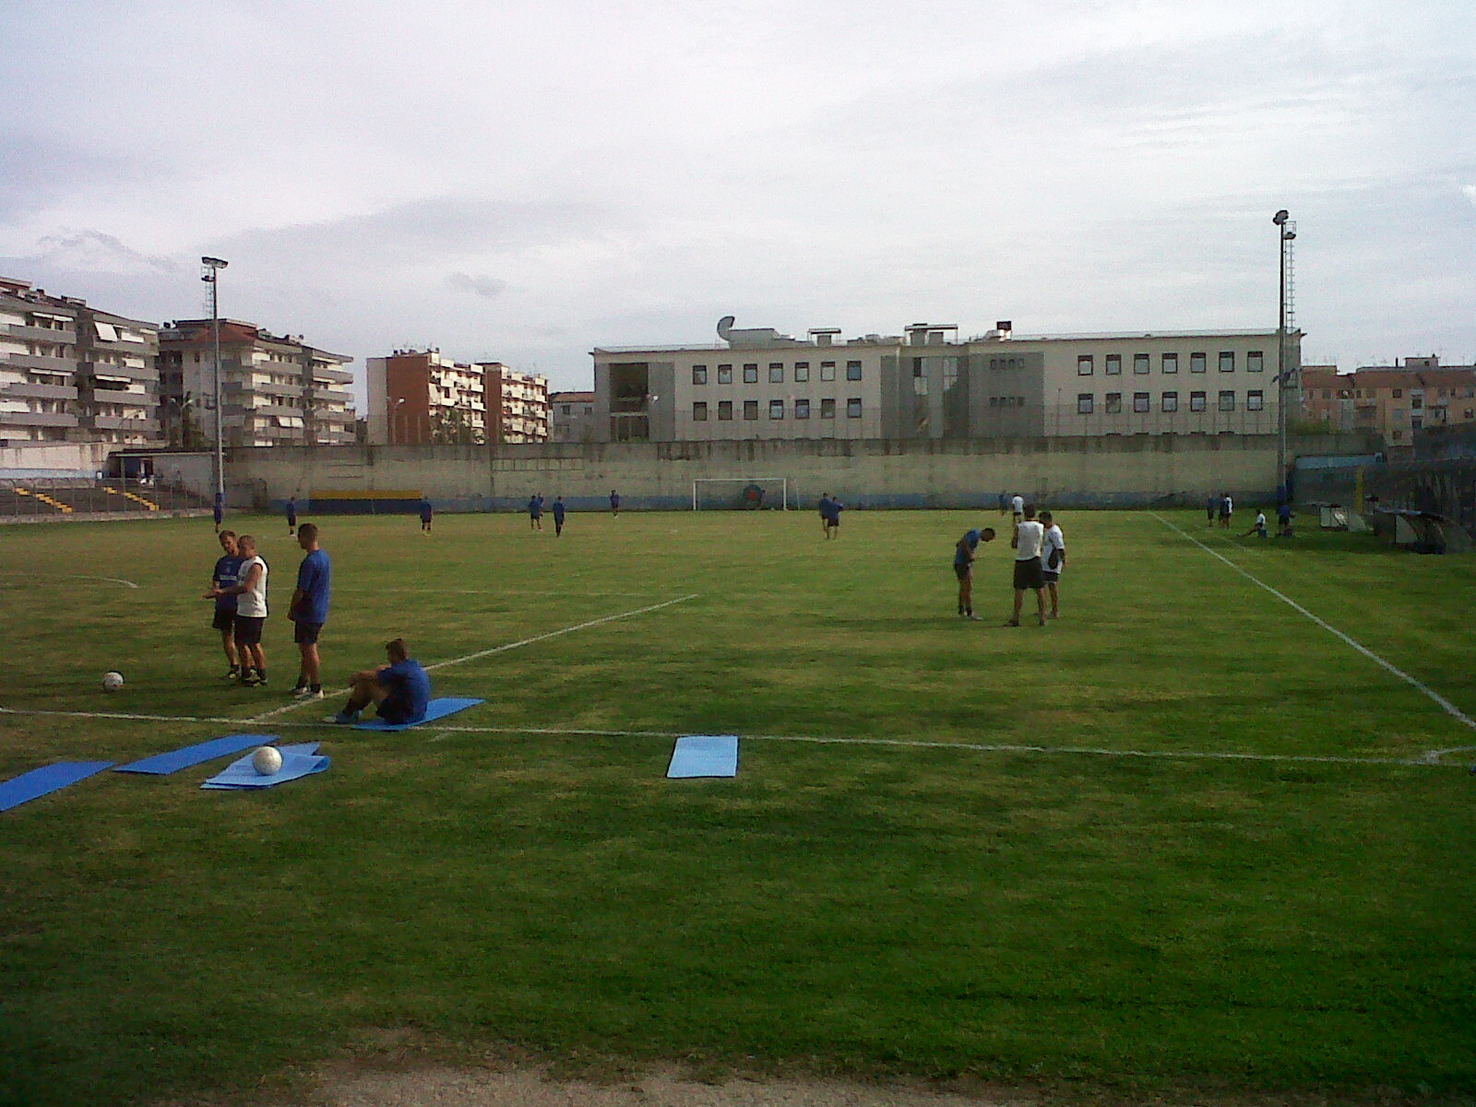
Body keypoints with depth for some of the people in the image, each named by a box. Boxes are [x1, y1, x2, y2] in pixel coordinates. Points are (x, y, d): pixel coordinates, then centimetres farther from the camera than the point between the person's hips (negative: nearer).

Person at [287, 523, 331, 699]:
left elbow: (301, 591, -18)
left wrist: (291, 610, -4)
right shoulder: (324, 556, 9)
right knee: (306, 649, 18)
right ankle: (302, 685, 27)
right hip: (320, 612, 9)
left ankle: (316, 689, 3)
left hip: (308, 613, -9)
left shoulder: (310, 562, -21)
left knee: (309, 650, -2)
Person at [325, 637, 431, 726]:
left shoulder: (400, 671, -19)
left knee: (365, 682, -4)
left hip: (401, 717, -9)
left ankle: (346, 715, 14)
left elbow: (367, 676, -10)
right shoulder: (416, 665, 8)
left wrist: (355, 677, 9)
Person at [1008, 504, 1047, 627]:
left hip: (1021, 561, -1)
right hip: (1035, 560, 1)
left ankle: (1016, 619, 0)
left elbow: (1014, 544, -1)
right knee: (1040, 589, 7)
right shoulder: (1041, 527, -1)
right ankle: (1042, 618, 8)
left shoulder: (1019, 527, -7)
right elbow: (1043, 543, 8)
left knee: (1019, 590, 1)